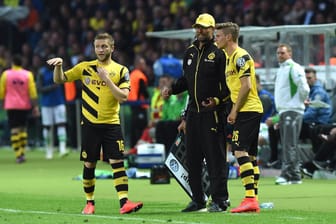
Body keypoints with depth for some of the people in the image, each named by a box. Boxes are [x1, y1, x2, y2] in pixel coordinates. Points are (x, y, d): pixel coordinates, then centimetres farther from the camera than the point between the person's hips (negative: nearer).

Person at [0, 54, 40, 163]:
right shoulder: (28, 74, -2)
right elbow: (33, 92, -4)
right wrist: (35, 106, -1)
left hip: (11, 106, -1)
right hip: (24, 105, 1)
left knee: (14, 130, -2)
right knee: (23, 128, 14)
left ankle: (18, 155, -11)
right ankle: (22, 153, 7)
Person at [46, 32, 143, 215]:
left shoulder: (121, 70, 1)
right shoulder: (85, 68, 5)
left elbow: (123, 97, -10)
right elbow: (59, 79, 7)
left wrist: (107, 79, -18)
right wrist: (59, 66, -13)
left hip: (111, 124, -1)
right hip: (90, 124, 1)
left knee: (117, 162, -10)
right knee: (89, 164, 5)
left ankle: (124, 202, -13)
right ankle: (89, 203, 17)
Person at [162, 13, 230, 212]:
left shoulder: (219, 53, -7)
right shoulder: (190, 52, 15)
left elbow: (229, 83, -11)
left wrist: (218, 100, -23)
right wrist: (171, 89, 11)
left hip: (212, 112, -7)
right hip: (193, 111, 8)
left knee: (215, 157, -6)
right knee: (192, 157, 10)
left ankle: (219, 200, -1)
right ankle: (198, 199, 19)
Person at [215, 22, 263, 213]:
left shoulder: (241, 56, -11)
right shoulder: (230, 58, 19)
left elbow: (246, 86, -18)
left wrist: (235, 110, -15)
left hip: (247, 110, -10)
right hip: (250, 111, 10)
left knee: (240, 151, -15)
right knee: (250, 156, 8)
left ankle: (250, 199, -20)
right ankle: (254, 201, 9)